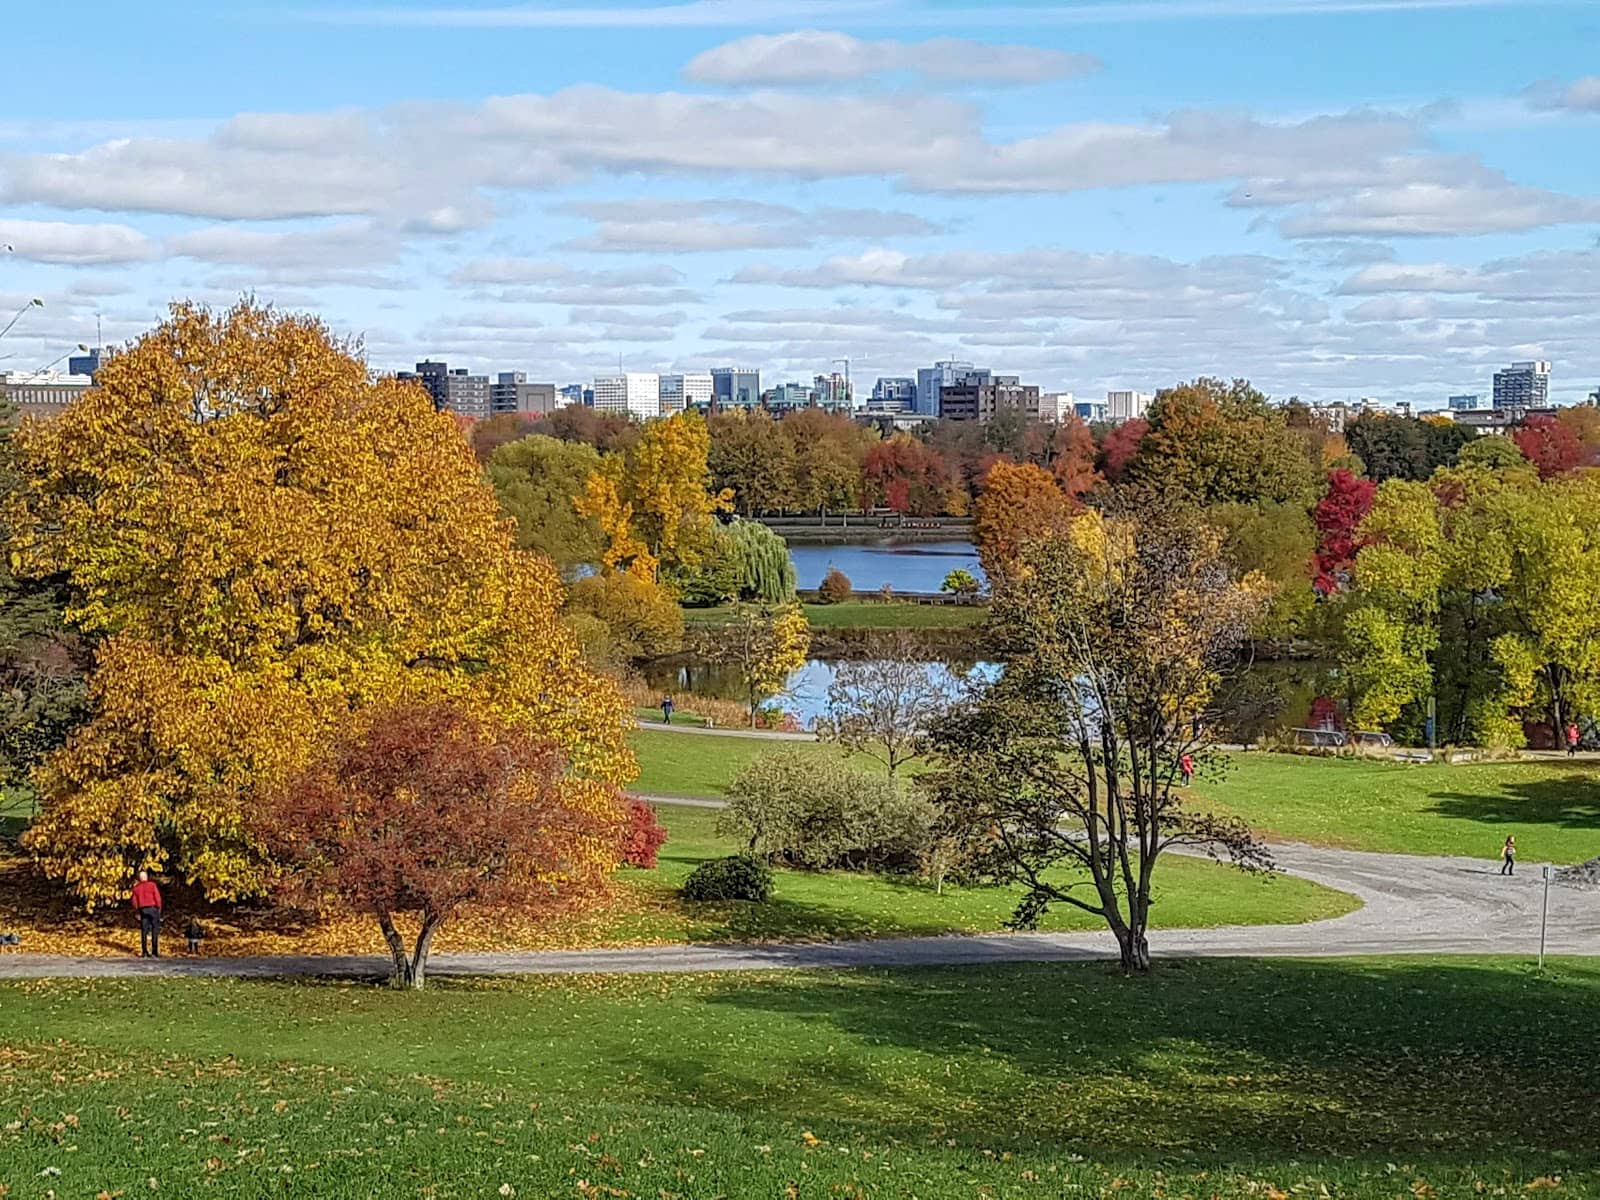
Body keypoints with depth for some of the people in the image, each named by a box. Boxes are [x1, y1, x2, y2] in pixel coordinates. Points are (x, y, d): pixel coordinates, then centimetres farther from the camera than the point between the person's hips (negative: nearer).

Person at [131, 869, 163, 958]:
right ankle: (154, 951, -5)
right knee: (155, 930, 0)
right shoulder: (152, 885, -4)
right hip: (153, 908, -3)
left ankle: (144, 952, 4)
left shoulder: (136, 888, 6)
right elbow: (157, 898, -8)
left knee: (144, 931, 6)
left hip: (142, 910, 3)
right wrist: (159, 908, 4)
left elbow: (135, 902, 5)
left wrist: (137, 912, 16)